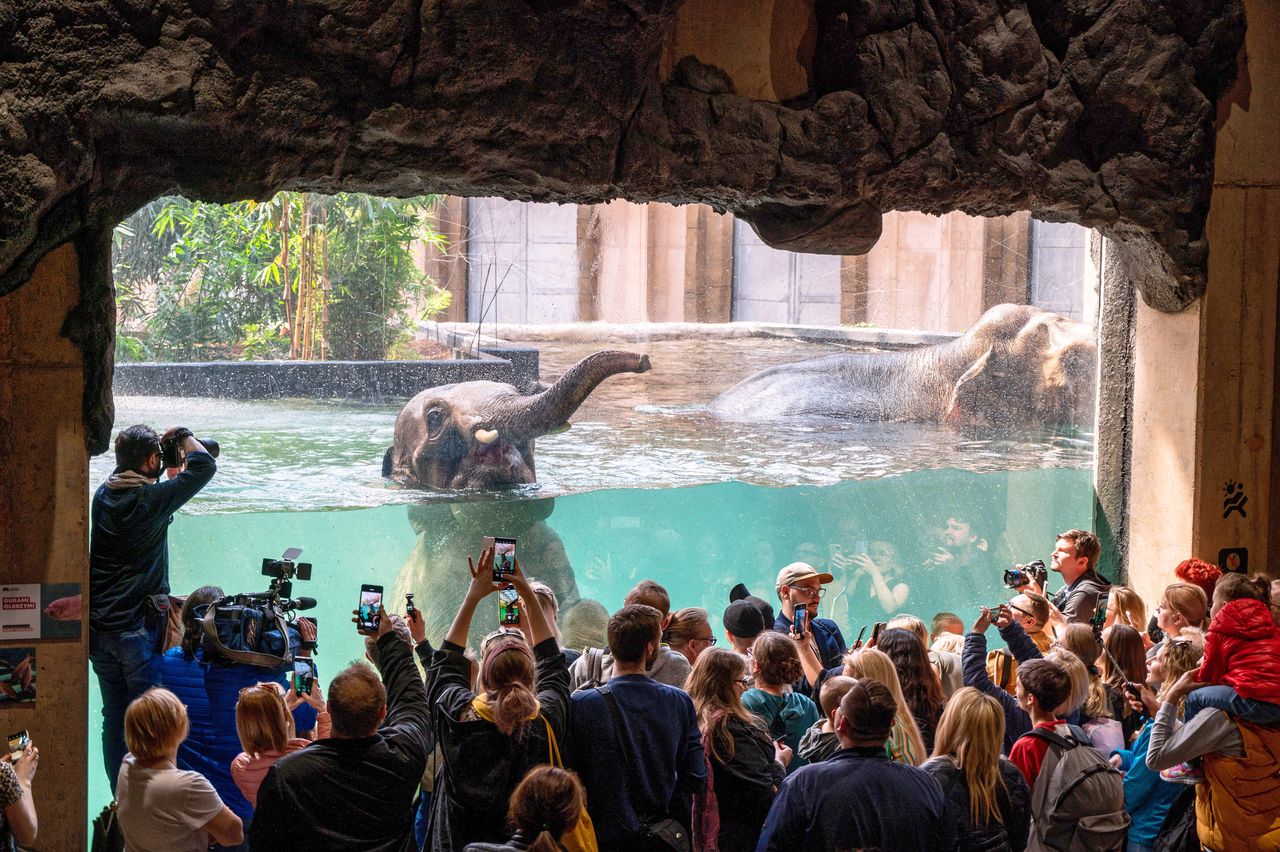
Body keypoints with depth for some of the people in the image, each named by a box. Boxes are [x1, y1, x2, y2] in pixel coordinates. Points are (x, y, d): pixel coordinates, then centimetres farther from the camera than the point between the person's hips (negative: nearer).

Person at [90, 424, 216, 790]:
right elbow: (205, 466, -10)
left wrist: (171, 473, 24)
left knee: (113, 718, 12)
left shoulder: (103, 495, 5)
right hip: (139, 626, -6)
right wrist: (184, 436, 7)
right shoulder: (151, 498, -15)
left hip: (100, 625, 6)